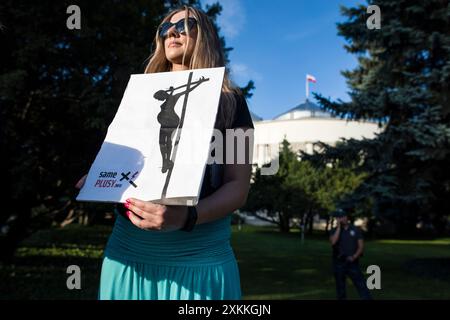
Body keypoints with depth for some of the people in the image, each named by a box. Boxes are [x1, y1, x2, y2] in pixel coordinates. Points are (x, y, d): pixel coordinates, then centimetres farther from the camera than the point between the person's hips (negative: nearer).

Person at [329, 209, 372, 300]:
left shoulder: (355, 230, 3)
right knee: (340, 287, 8)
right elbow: (333, 242, -17)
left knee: (361, 285, -7)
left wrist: (354, 256, -13)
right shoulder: (334, 231, 3)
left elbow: (361, 246, 2)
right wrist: (338, 227, -15)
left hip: (353, 263, -1)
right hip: (338, 264, 1)